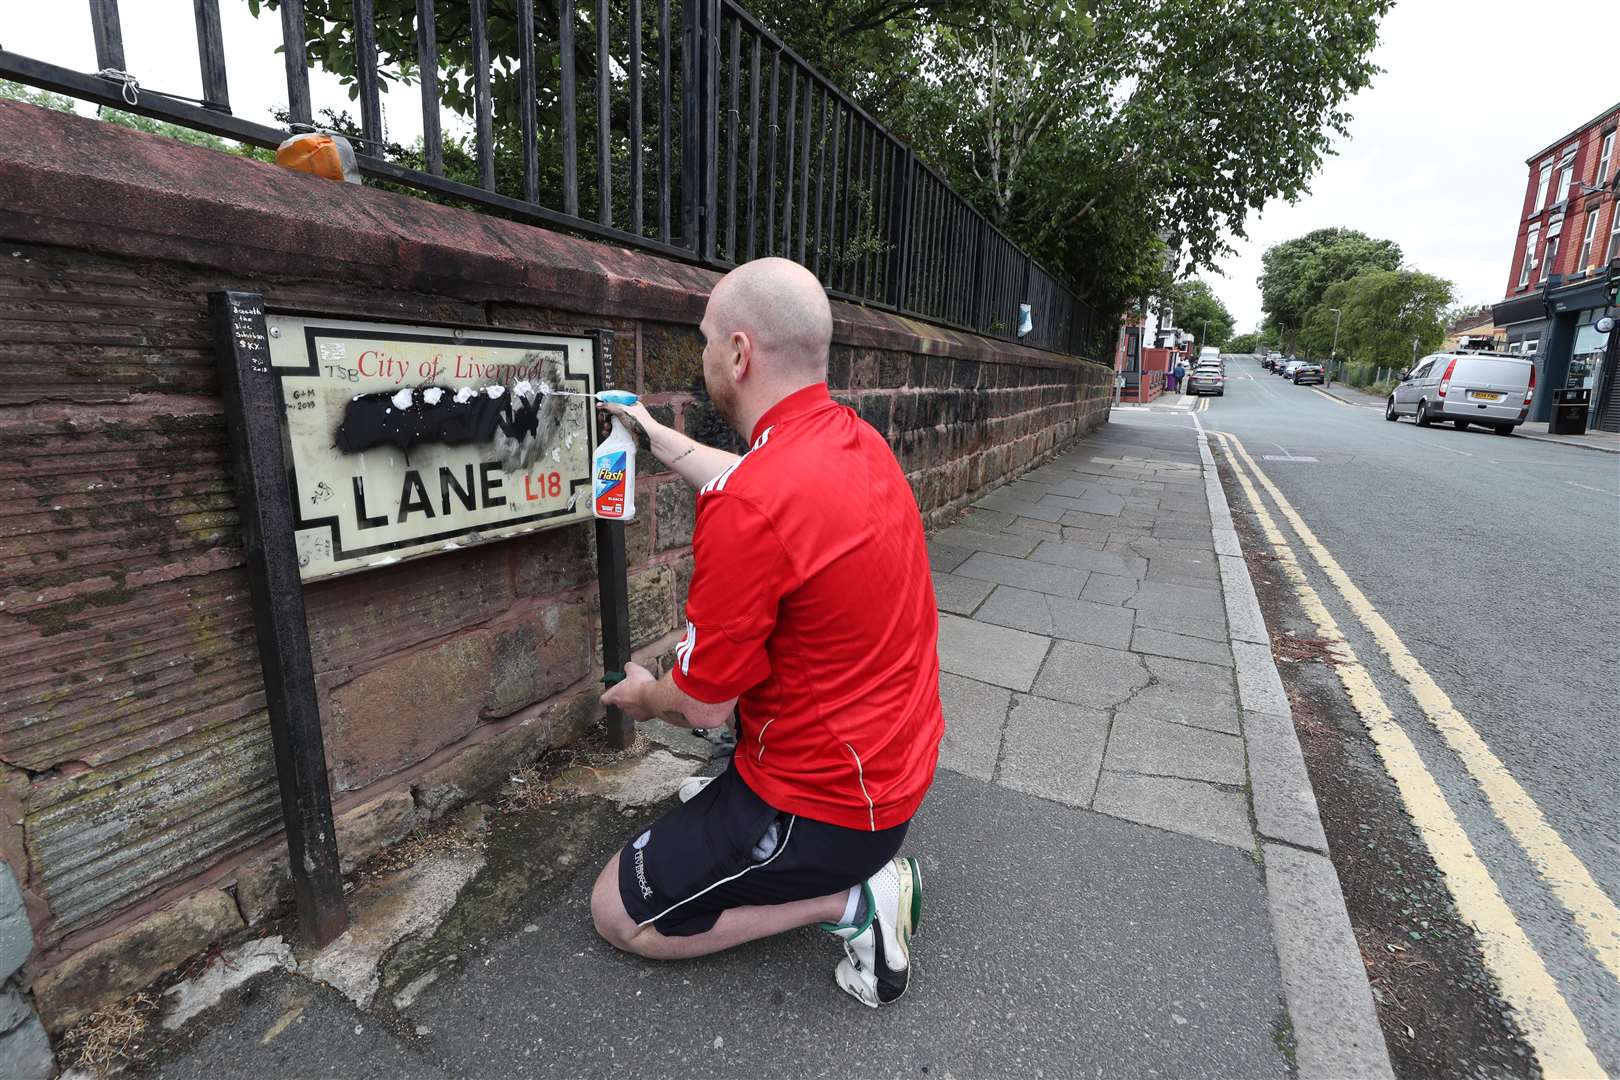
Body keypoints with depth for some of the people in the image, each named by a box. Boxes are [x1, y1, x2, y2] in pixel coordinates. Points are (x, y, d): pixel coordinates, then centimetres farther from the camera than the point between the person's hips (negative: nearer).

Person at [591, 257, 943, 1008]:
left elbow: (702, 708, -19)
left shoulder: (747, 510, -31)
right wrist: (660, 441, 27)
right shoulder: (860, 439, -4)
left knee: (617, 915, 10)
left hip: (827, 804, -9)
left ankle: (849, 900, 2)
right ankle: (731, 794, 28)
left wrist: (642, 697, 4)